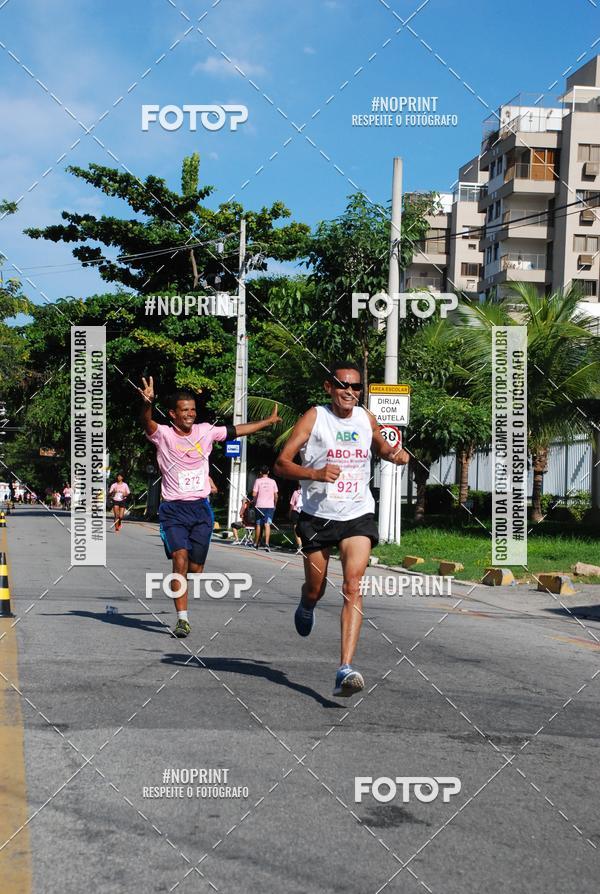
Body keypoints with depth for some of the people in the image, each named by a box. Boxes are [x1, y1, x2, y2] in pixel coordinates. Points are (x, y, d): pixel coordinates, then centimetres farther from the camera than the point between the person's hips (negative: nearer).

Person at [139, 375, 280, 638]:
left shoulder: (205, 431, 6)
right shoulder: (163, 434, -6)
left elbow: (236, 430, 18)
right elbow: (147, 423, -26)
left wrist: (268, 421, 25)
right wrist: (147, 403, -48)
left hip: (201, 508, 4)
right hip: (173, 509, -3)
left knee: (196, 567, 5)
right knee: (180, 558, -19)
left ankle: (181, 602, 36)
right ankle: (182, 619, -16)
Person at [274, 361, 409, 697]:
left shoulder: (366, 419, 5)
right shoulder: (314, 418, -6)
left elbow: (380, 445, 27)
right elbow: (282, 463, -10)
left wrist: (395, 453, 4)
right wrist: (315, 473, -27)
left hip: (358, 515, 1)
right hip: (318, 515, -1)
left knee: (353, 585, -17)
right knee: (315, 589, 13)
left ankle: (346, 668, -23)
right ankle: (306, 607, 53)